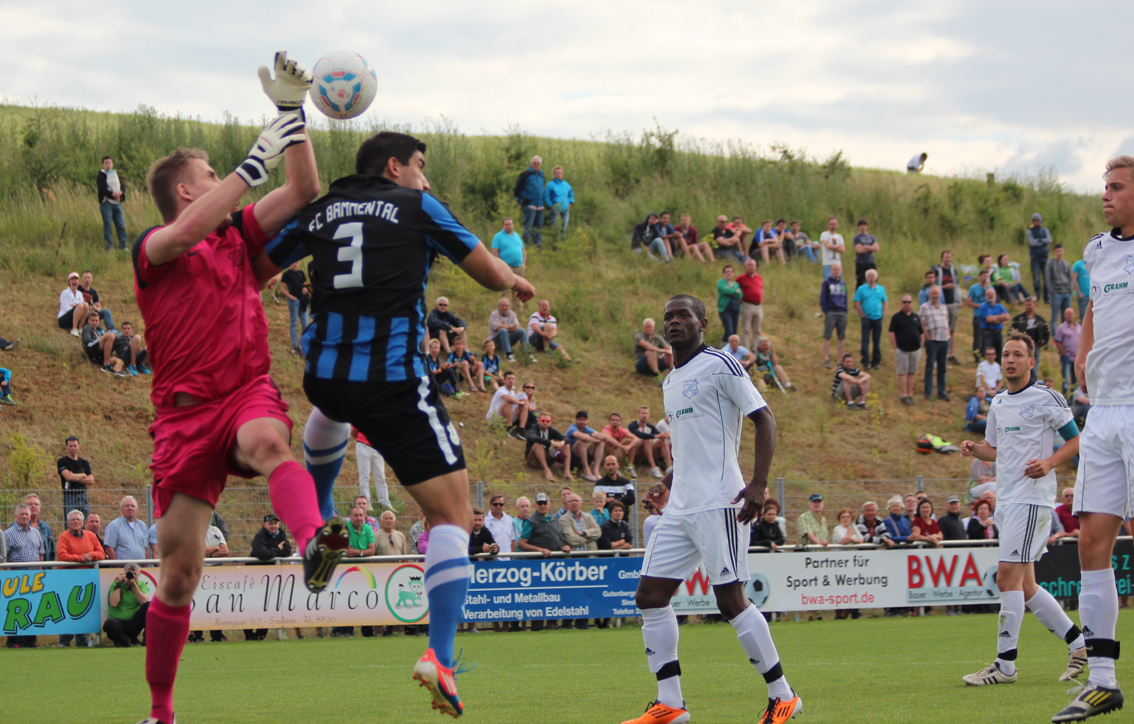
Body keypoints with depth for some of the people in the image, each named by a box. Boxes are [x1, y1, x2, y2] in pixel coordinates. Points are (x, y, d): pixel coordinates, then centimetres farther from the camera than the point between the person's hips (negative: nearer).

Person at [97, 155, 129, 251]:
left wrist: (120, 192, -13)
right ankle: (109, 245, -3)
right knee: (107, 224, -6)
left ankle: (123, 246, 2)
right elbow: (102, 189, -11)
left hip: (117, 203, 5)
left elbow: (123, 186, 9)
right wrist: (113, 194, -19)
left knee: (121, 225, 0)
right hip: (106, 203, -5)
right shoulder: (100, 176, 2)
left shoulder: (116, 175, 18)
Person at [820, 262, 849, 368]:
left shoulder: (843, 284, 15)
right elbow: (822, 298, 0)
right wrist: (825, 311, -7)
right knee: (827, 337, -7)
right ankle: (826, 360, -6)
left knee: (842, 338, 4)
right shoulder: (827, 283, 2)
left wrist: (845, 311, 11)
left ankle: (841, 359, 8)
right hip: (830, 313, -4)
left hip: (842, 313, 4)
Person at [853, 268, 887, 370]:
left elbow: (885, 302, 15)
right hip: (867, 318, -3)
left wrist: (884, 312, 2)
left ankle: (876, 362, 13)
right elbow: (857, 303, -2)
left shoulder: (881, 289, 11)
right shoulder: (861, 289, 2)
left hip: (878, 318, 3)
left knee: (877, 341, 6)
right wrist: (862, 314, -8)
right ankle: (865, 362, -7)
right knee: (865, 341, -9)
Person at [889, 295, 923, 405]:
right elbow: (892, 333, -6)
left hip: (915, 349, 4)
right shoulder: (897, 317, -2)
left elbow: (921, 333, 17)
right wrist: (895, 348, -11)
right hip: (902, 349, -4)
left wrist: (920, 346, 8)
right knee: (902, 372, -3)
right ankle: (904, 396, -1)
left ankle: (910, 395, 13)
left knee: (912, 372, 8)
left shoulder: (916, 317, 12)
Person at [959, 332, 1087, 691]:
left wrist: (1049, 462, -19)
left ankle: (1005, 664, -13)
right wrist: (974, 449, 5)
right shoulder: (998, 404, 16)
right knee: (1024, 585, 8)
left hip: (1031, 497, -8)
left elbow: (1076, 440, -3)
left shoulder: (1046, 399, -5)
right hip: (1006, 500, 8)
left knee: (1008, 577, -15)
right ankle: (1079, 644, 19)